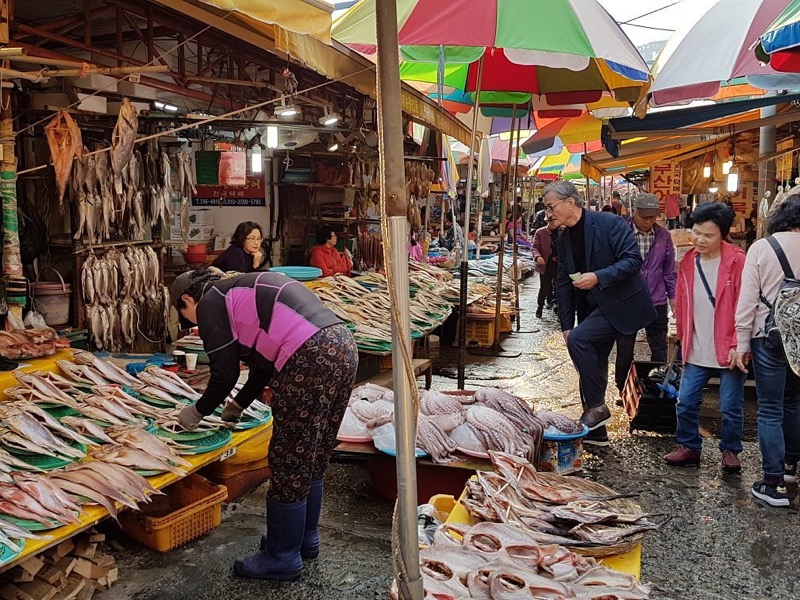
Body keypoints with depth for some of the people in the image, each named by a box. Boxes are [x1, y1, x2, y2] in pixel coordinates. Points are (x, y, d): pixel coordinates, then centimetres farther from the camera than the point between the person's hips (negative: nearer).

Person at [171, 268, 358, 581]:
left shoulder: (210, 303, 4)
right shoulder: (241, 290, 29)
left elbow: (224, 373, 1)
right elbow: (266, 360, 33)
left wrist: (198, 411, 19)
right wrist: (239, 403, 44)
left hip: (311, 361, -10)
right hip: (343, 346, 10)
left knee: (290, 464, 6)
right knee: (312, 461, 22)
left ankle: (283, 558, 21)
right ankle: (306, 538, 38)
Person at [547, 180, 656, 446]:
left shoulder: (610, 224, -12)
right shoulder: (563, 240, 9)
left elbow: (633, 259, -17)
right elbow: (563, 283, 11)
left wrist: (598, 277, -27)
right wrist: (566, 326, 6)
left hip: (619, 302, -8)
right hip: (592, 307, 8)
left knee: (579, 339, -25)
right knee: (592, 365, 9)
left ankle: (597, 407, -10)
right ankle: (595, 431, 21)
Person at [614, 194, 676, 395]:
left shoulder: (664, 236, 1)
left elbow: (669, 270, 9)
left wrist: (672, 296, 7)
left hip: (657, 303, 2)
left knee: (660, 351, 9)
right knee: (624, 352, 11)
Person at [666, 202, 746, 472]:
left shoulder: (737, 261, -11)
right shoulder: (688, 262, 5)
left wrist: (737, 345, -14)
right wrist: (683, 338, 11)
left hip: (728, 351, -4)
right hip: (697, 352, 4)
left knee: (731, 407, 7)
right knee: (685, 403, 7)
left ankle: (730, 451, 28)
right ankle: (689, 447, 25)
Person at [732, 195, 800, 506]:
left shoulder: (761, 248, -7)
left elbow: (748, 298, -9)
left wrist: (742, 343, -3)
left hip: (769, 337, -3)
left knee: (770, 410, 2)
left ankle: (774, 484, 3)